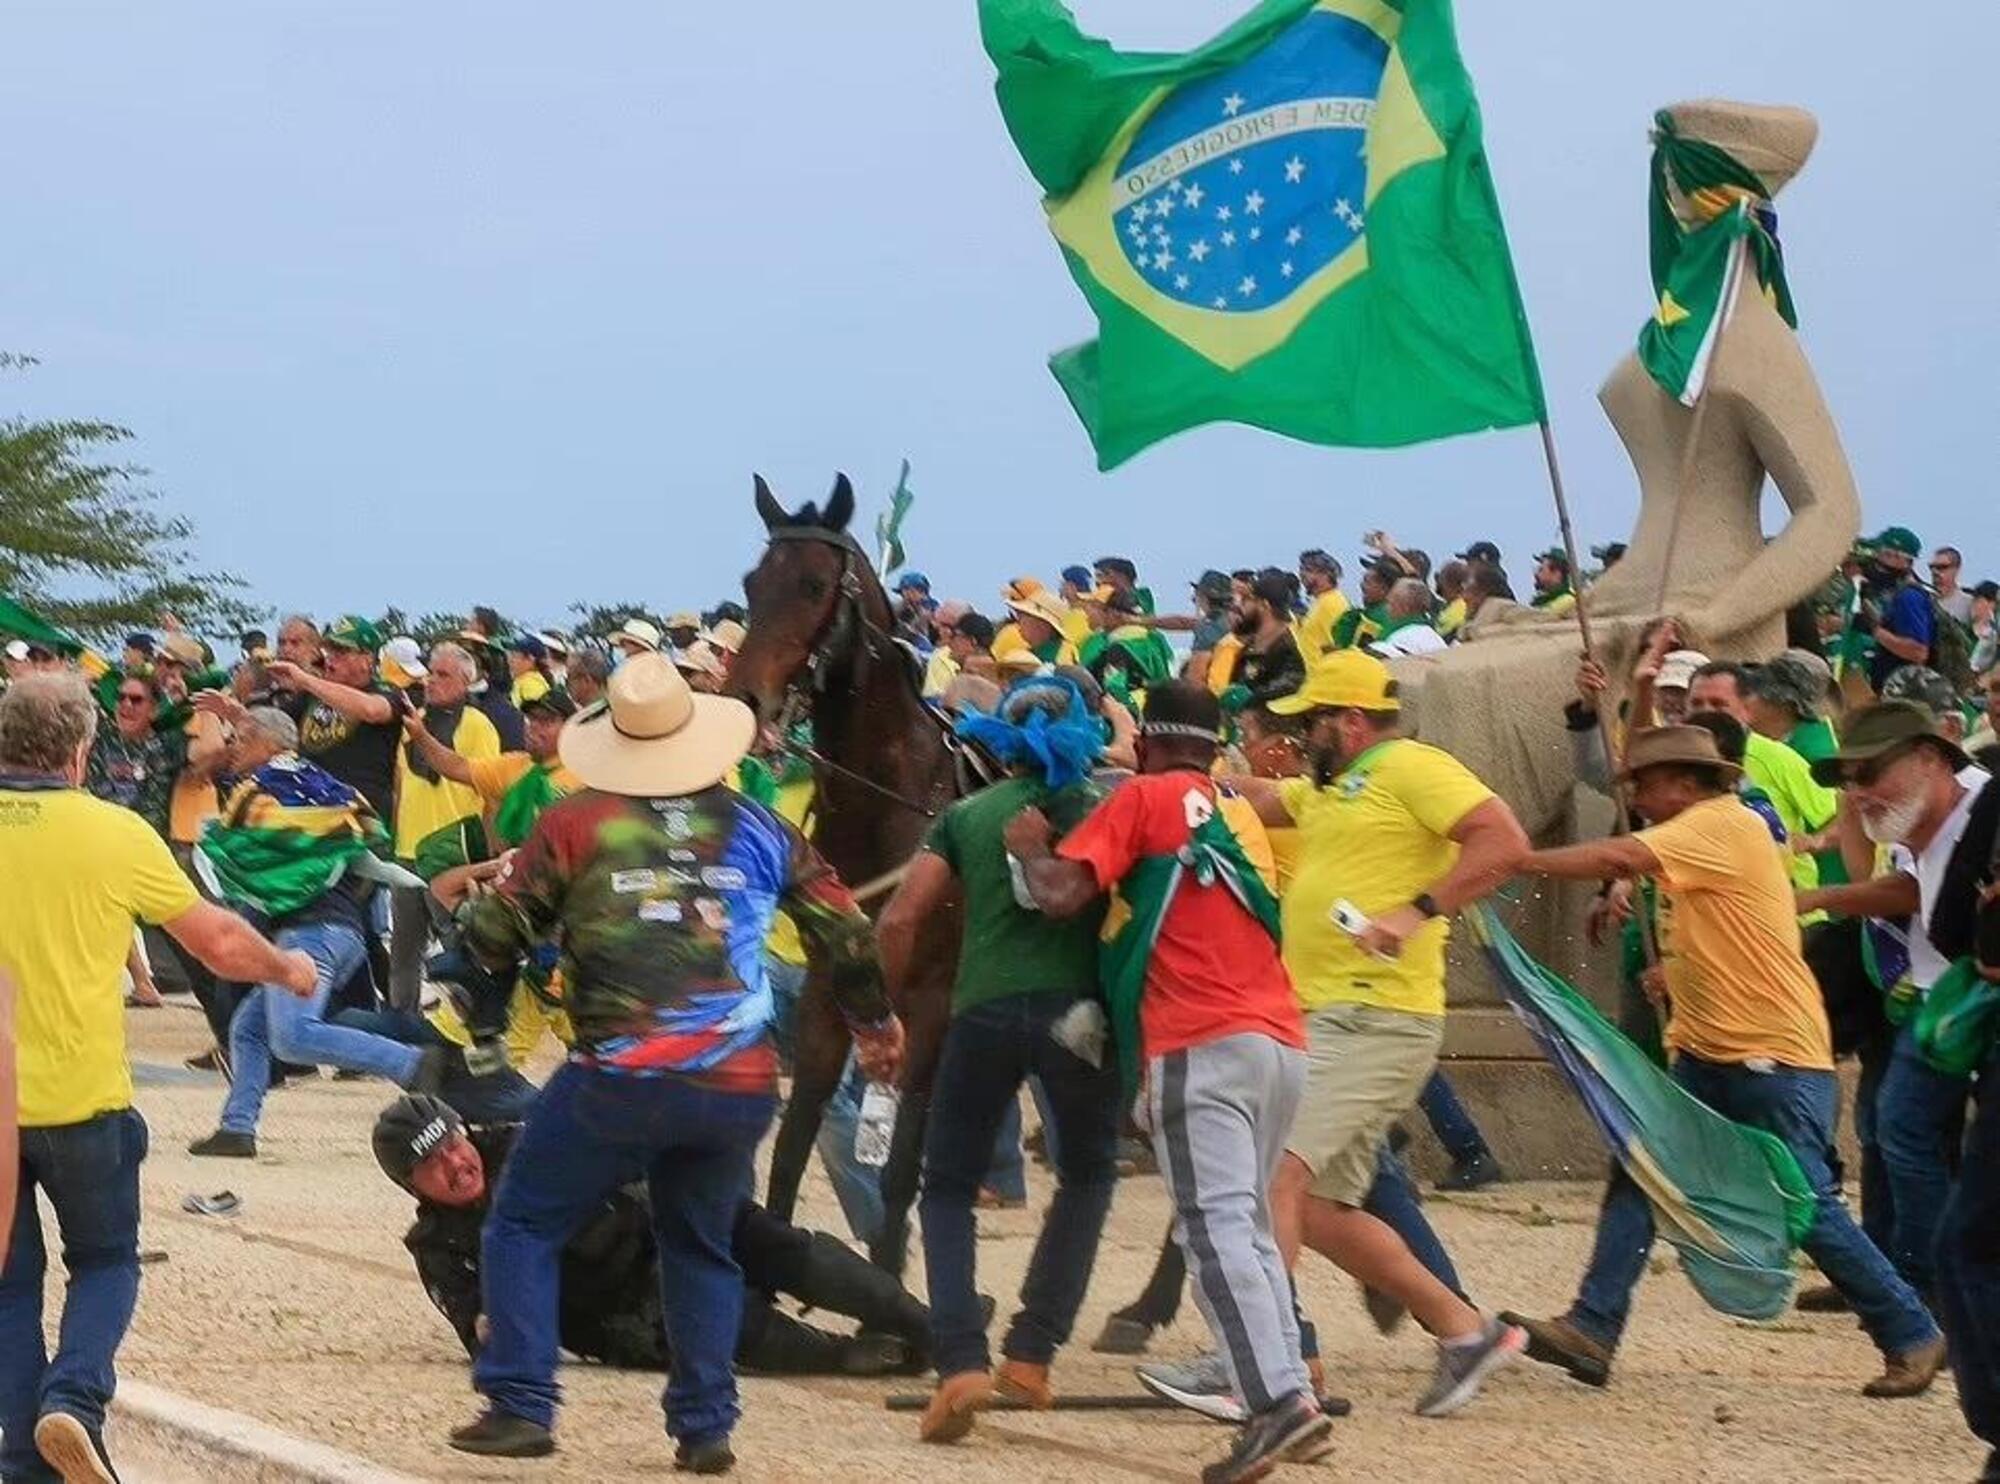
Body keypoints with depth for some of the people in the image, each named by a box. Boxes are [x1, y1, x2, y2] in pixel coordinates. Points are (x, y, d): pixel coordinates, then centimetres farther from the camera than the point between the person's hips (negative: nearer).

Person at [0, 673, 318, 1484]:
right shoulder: (114, 832, -6)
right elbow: (220, 943, 2)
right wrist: (286, 969, 21)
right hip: (80, 1097, -2)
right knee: (105, 1261, 17)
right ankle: (75, 1398, -8)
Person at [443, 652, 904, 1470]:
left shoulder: (575, 824, 1)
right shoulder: (757, 829, 11)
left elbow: (495, 932, 3)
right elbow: (843, 931, 20)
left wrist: (484, 1012, 23)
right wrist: (875, 1021, 37)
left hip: (621, 1079, -3)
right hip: (741, 1088, 3)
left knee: (523, 1226, 11)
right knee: (700, 1247, 22)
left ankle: (520, 1406, 2)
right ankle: (705, 1425, 13)